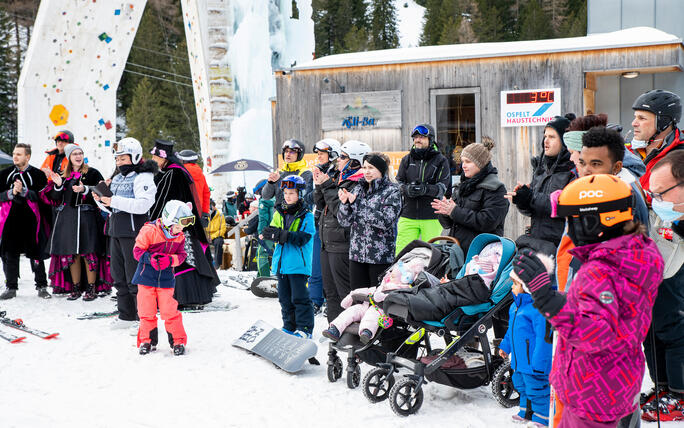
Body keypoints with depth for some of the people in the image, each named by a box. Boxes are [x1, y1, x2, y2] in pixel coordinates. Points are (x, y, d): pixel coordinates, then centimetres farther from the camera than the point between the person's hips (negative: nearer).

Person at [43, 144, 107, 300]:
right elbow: (56, 199, 10)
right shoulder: (63, 175, 13)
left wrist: (84, 189, -20)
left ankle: (91, 288, 2)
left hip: (88, 217, -4)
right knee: (72, 254, 5)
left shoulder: (92, 173, 1)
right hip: (68, 218, 4)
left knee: (89, 253, -6)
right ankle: (76, 288, 14)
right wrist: (58, 185, -8)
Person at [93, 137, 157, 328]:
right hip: (116, 231, 9)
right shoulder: (117, 178, 18)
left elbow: (143, 205, -23)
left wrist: (114, 201, -24)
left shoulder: (143, 177, -9)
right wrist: (101, 199, 4)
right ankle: (126, 316, 24)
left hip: (134, 232, -9)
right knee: (119, 276, 13)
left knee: (135, 277, -7)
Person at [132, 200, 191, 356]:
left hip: (166, 279, 2)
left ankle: (178, 340, 10)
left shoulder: (180, 237, 1)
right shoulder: (149, 231, -15)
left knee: (170, 311, -3)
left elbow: (181, 255, 4)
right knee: (146, 311, 3)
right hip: (146, 277, -2)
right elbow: (138, 250, -10)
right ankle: (147, 340, 20)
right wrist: (150, 258, -27)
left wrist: (170, 259, -17)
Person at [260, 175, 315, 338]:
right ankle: (289, 327, 22)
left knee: (299, 298, -4)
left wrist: (281, 235, -26)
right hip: (281, 263, 6)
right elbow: (273, 231, 6)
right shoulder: (279, 213, 13)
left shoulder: (306, 216, -5)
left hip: (298, 263, -6)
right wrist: (268, 234, -18)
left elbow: (303, 238, -16)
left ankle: (305, 329, 3)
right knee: (285, 298, 12)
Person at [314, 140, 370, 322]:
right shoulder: (337, 177, 13)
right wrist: (319, 186, 3)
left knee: (345, 292, -4)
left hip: (342, 247, -10)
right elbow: (321, 206, 18)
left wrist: (328, 186, -17)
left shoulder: (358, 185, -16)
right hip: (328, 245, 10)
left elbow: (341, 210, -24)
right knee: (331, 292, 18)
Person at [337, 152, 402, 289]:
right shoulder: (358, 189, 11)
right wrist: (345, 203, -12)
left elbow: (386, 221, -18)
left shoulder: (392, 191, -3)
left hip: (380, 257, -5)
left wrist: (356, 204, -16)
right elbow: (344, 221, 8)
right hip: (356, 254, 5)